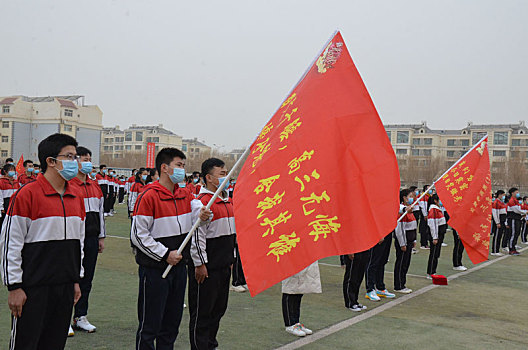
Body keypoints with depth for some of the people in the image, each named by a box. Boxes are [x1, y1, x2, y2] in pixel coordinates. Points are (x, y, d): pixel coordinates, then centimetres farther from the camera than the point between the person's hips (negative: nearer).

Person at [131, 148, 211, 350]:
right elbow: (138, 235, -15)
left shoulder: (185, 195, 9)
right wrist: (165, 254, -16)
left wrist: (203, 215, -23)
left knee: (172, 322, 17)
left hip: (178, 267, 7)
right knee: (150, 324, 3)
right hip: (154, 269, -7)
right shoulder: (148, 196, -14)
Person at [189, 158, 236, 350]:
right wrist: (200, 264, -18)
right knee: (202, 311, 3)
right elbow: (197, 236, -19)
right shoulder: (203, 202, -17)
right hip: (207, 268, -9)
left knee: (219, 308, 17)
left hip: (224, 266, 9)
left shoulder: (227, 200, 12)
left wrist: (231, 258, 20)